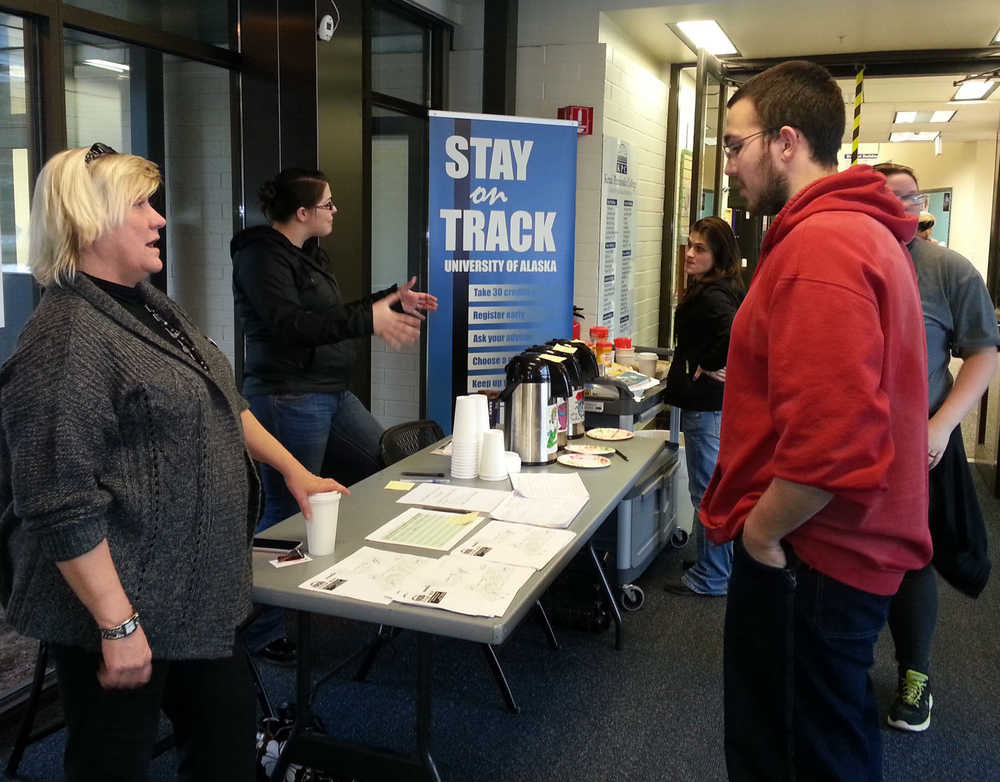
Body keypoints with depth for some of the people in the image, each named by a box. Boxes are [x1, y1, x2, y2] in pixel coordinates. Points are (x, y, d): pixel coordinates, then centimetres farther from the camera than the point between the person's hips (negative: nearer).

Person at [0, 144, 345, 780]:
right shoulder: (67, 342, -21)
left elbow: (223, 404, 20)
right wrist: (118, 626, -22)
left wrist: (293, 471, 14)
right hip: (122, 608, -9)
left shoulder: (152, 306, 9)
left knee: (229, 726, 19)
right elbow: (61, 507, -24)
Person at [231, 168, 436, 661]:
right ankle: (262, 631, 10)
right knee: (287, 512, -4)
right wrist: (369, 319, -28)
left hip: (332, 393, 10)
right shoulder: (262, 256, -14)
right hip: (289, 398, -10)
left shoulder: (307, 252, 17)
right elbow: (289, 325, -26)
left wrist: (392, 300, 17)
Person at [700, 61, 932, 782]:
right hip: (834, 545, 10)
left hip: (808, 557, -10)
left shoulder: (820, 245, -23)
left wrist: (761, 529, -15)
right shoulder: (859, 229, 12)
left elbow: (831, 439, -31)